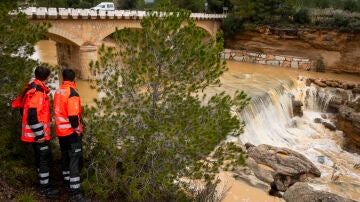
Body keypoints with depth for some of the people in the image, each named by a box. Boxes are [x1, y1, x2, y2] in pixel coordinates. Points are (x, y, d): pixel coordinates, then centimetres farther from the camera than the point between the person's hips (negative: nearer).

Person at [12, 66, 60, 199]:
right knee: (45, 158, -1)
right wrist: (39, 134, -21)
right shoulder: (37, 92, -21)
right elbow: (33, 115, -26)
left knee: (40, 157, 19)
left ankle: (43, 183, 33)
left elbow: (20, 105, 19)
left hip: (33, 132, 10)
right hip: (38, 133, -10)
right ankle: (45, 189, 9)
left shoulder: (31, 88, 9)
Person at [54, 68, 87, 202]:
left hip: (60, 130, 9)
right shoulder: (72, 93, -19)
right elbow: (73, 116, -26)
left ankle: (67, 182, 36)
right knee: (75, 160, -5)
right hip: (71, 131, -9)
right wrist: (77, 129, -14)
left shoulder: (58, 91, 7)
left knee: (65, 156, 21)